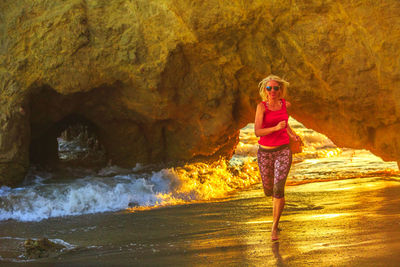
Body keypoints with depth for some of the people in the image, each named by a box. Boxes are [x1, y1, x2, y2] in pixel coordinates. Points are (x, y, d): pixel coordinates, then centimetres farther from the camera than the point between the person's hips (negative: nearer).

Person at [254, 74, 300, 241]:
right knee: (268, 191, 14)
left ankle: (274, 228, -8)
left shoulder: (285, 104, 1)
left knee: (278, 189, -18)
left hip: (283, 151, 1)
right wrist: (276, 128, -33)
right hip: (265, 152, 0)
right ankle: (277, 201, 55)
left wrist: (291, 133, 11)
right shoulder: (262, 106, -11)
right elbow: (257, 132, -20)